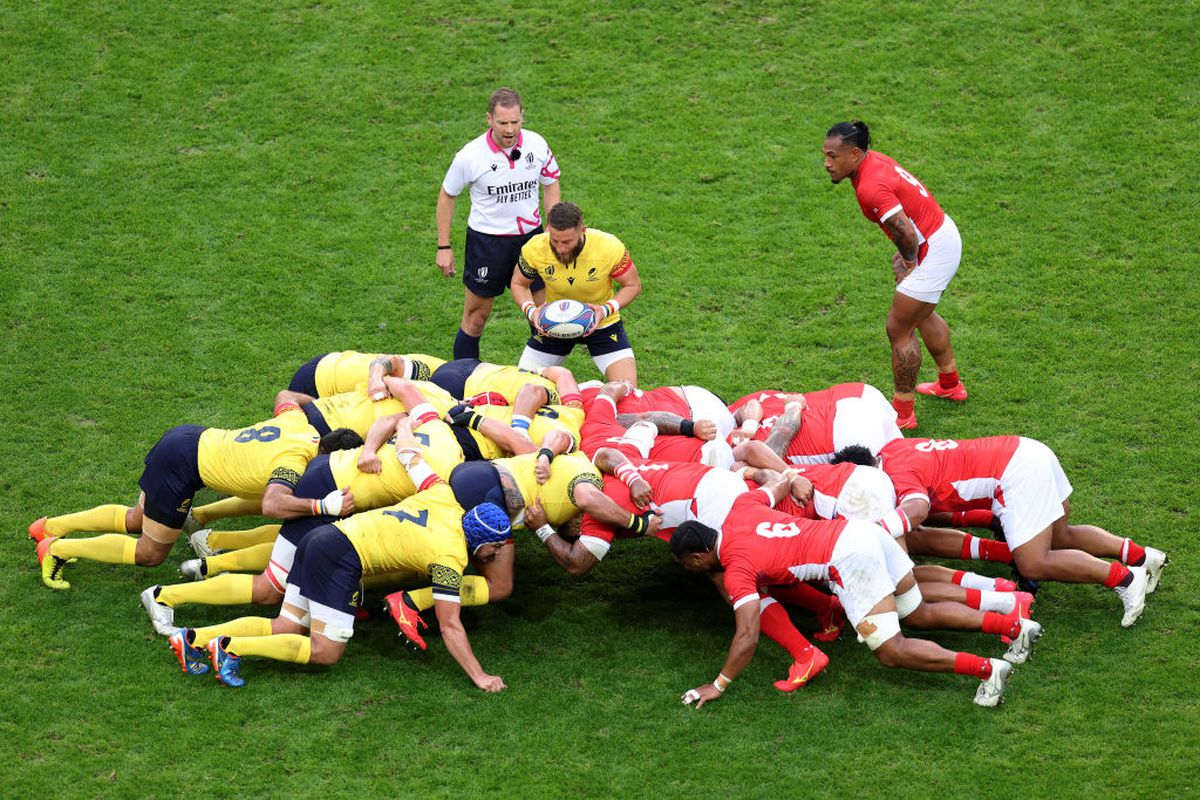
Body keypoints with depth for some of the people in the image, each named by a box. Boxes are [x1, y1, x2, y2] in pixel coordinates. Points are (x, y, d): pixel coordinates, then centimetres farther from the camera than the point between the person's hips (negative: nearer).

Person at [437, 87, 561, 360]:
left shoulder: (537, 145, -8)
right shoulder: (471, 155, -16)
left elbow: (551, 184, 9)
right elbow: (447, 195, -2)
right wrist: (444, 247, -3)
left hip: (530, 234, 3)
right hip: (486, 240, -3)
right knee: (476, 316, 4)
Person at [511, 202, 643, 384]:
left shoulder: (610, 247, -28)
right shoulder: (535, 249, -23)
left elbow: (633, 285, -12)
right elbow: (518, 283, -4)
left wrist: (607, 310, -29)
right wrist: (530, 310, -23)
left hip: (601, 323, -1)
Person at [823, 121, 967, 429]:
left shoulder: (871, 187, -29)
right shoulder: (872, 160, 1)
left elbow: (906, 234, -31)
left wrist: (909, 263, -10)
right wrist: (906, 257, 9)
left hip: (934, 251, -11)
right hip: (944, 233, 11)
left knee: (899, 329, -3)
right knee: (922, 314, 30)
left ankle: (903, 413, 8)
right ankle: (950, 385, 49)